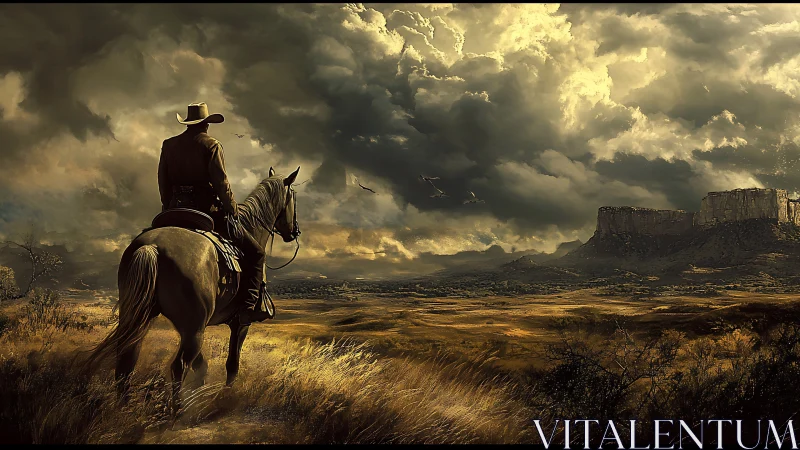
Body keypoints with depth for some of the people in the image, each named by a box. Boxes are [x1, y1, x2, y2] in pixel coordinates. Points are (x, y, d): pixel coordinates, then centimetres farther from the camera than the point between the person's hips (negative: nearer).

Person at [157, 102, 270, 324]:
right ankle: (248, 306, -11)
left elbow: (163, 183, 12)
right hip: (210, 212, -5)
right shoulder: (211, 145, -7)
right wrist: (233, 211, -3)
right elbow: (221, 183, -13)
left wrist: (169, 209, 21)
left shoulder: (168, 145, 9)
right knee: (254, 252, 1)